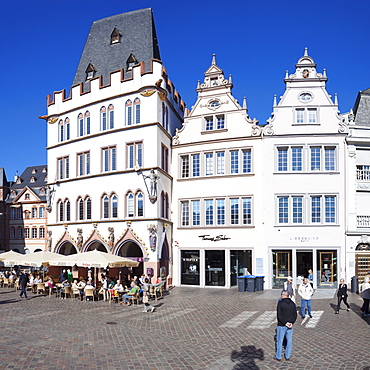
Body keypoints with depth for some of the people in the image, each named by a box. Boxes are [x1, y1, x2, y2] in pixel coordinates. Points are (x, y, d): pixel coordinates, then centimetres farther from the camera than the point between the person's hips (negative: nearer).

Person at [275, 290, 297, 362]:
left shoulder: (280, 303, -12)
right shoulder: (292, 303, 3)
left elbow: (279, 315, -18)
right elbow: (295, 315, 0)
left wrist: (285, 323, -14)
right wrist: (291, 323, -9)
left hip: (281, 325, -4)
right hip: (290, 326, 4)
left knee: (279, 341, 7)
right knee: (289, 341, 14)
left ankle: (278, 357, 15)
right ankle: (287, 356, 20)